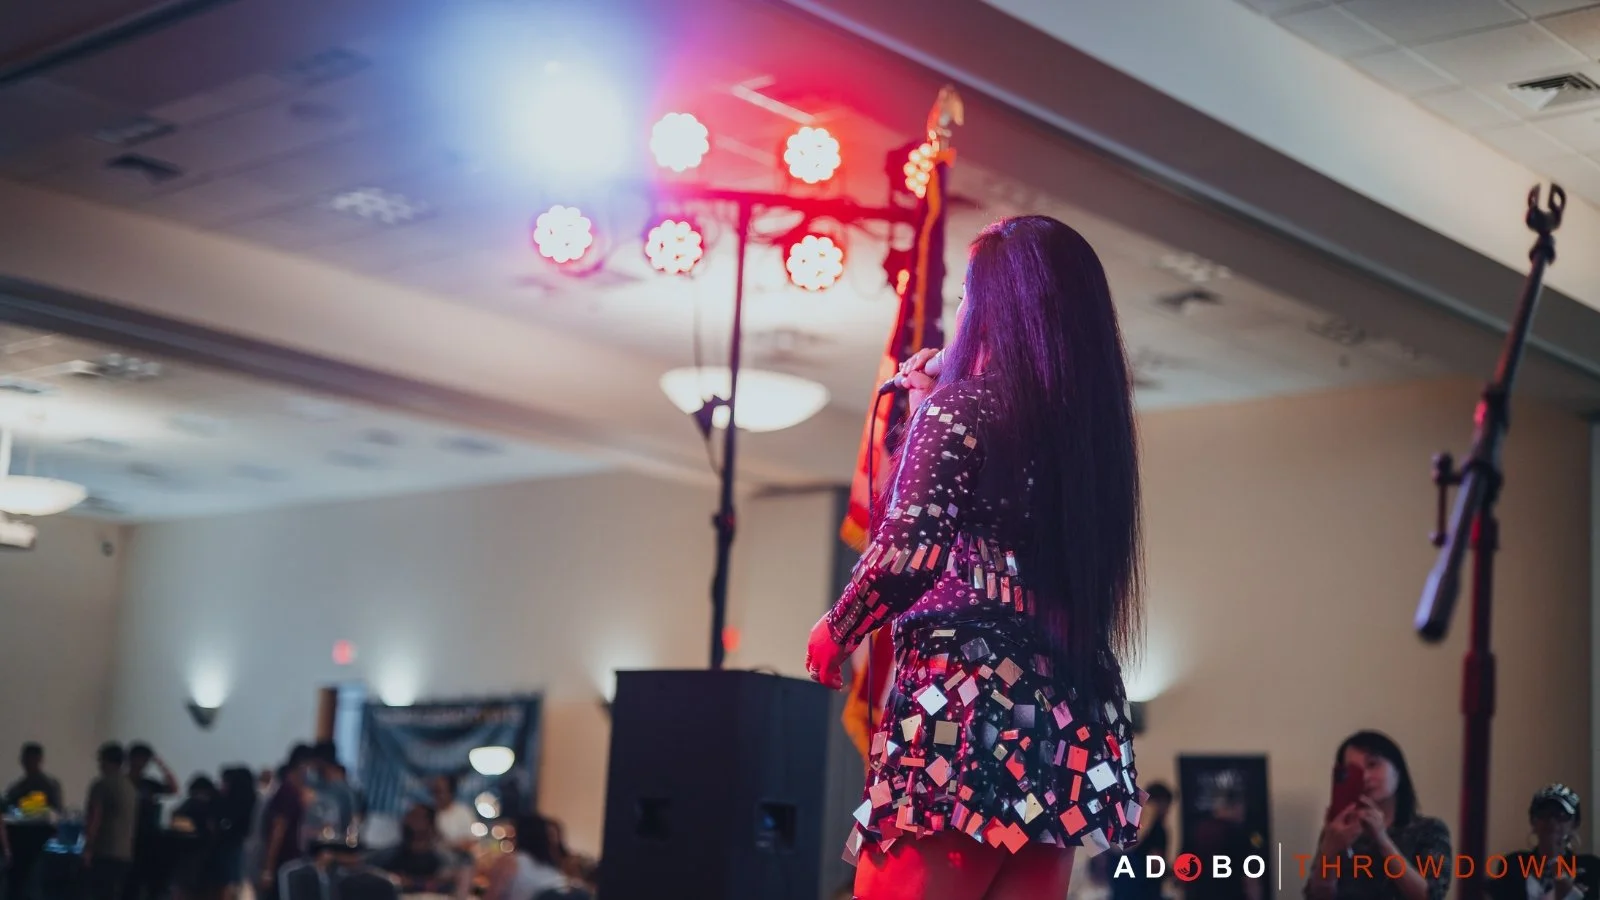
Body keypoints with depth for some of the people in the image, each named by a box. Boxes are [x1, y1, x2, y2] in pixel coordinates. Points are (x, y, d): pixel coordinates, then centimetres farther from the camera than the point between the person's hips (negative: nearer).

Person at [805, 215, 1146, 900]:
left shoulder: (960, 408, -6)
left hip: (964, 696, -7)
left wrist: (836, 629, 4)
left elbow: (908, 554, -15)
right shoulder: (1089, 421, 14)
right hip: (1065, 708, 7)